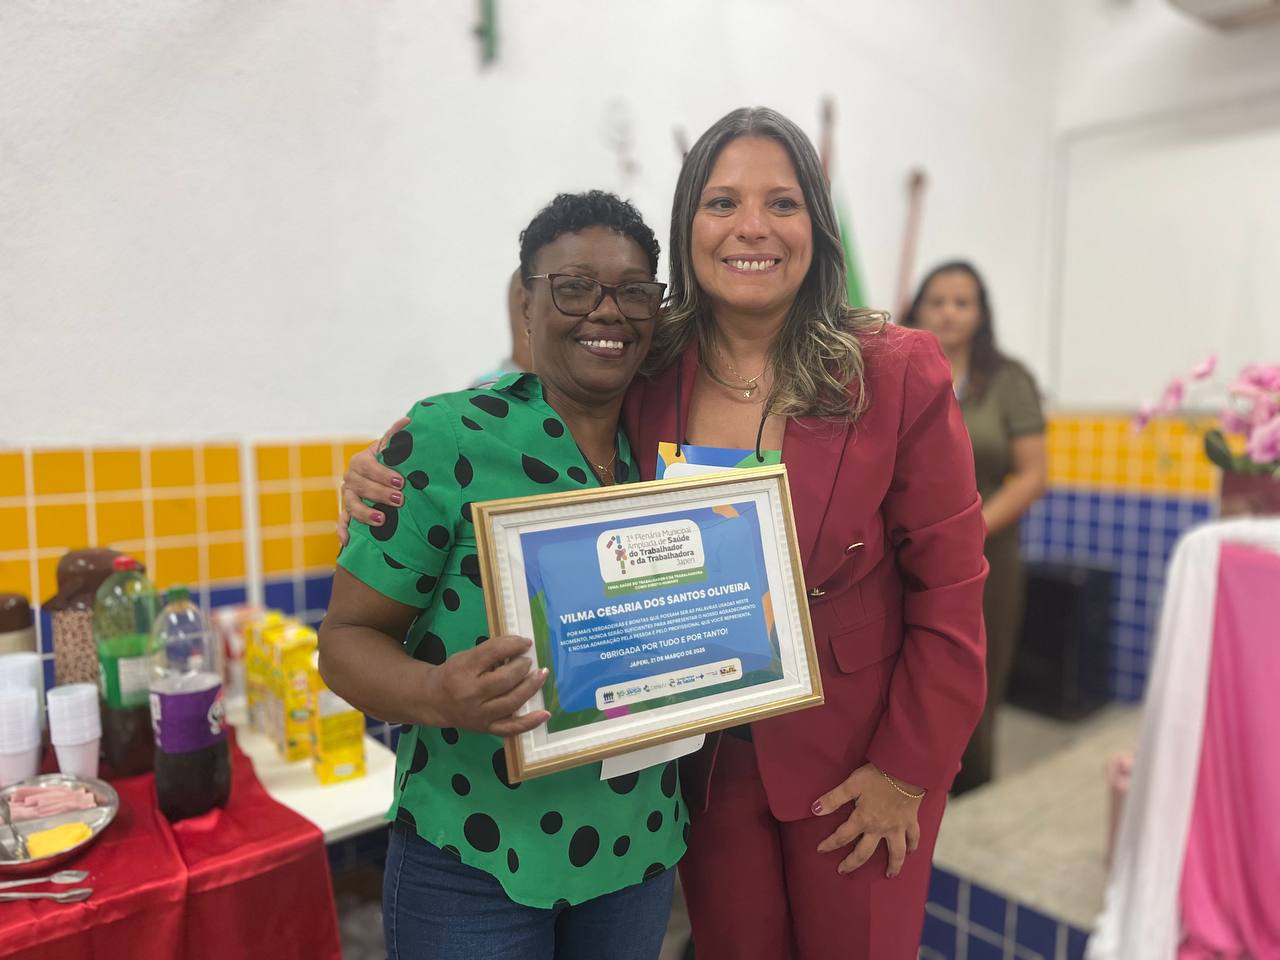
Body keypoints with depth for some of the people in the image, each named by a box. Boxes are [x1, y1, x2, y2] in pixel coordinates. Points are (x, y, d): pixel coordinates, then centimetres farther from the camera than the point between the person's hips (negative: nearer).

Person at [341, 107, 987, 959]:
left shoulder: (899, 375, -14)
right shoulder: (645, 377, -9)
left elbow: (950, 591, -10)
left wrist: (906, 773, -8)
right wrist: (398, 480, -16)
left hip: (854, 762, -1)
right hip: (707, 760, 2)